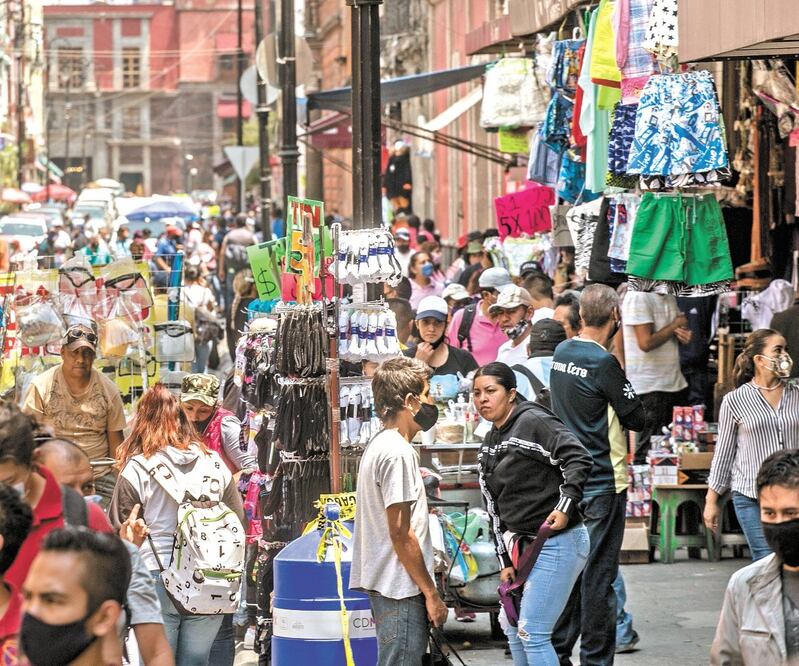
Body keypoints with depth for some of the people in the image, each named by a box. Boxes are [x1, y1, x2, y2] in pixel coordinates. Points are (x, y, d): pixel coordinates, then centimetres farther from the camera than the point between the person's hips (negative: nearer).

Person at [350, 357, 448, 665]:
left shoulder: (379, 445, 14)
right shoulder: (398, 453, -16)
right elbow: (401, 534, -18)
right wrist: (431, 593, -13)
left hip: (385, 586, 10)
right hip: (400, 588, -10)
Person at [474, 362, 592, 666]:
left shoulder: (534, 421, -12)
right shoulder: (489, 447, 15)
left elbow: (578, 458, -23)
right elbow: (495, 509, 17)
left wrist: (566, 506, -31)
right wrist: (505, 561, 13)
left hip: (557, 542, -10)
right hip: (523, 544, 10)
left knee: (532, 632, -10)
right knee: (511, 625, 19)